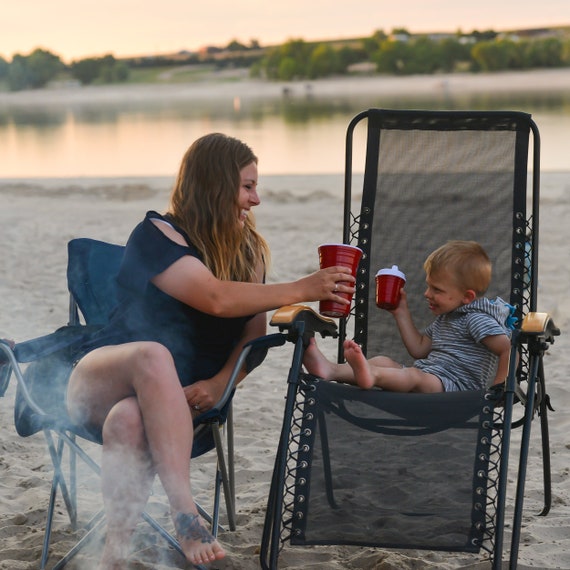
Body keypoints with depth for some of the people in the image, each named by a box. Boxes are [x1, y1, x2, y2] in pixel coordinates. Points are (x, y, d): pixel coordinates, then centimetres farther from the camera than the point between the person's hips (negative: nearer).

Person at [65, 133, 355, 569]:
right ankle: (186, 513, -45)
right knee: (153, 355, -40)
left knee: (130, 420, -35)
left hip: (181, 397, 3)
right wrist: (302, 290, -21)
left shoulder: (250, 249, 13)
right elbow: (216, 298, -21)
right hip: (103, 377, -3)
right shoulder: (157, 234, -5)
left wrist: (219, 383, -14)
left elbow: (254, 333, 5)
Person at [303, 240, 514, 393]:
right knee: (383, 361, -5)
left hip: (456, 385, -9)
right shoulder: (446, 318, 23)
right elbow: (419, 349, 25)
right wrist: (401, 313, 23)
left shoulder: (476, 319, -8)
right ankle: (330, 370, -28)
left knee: (415, 376, -35)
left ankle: (370, 375, -66)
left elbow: (508, 349, -17)